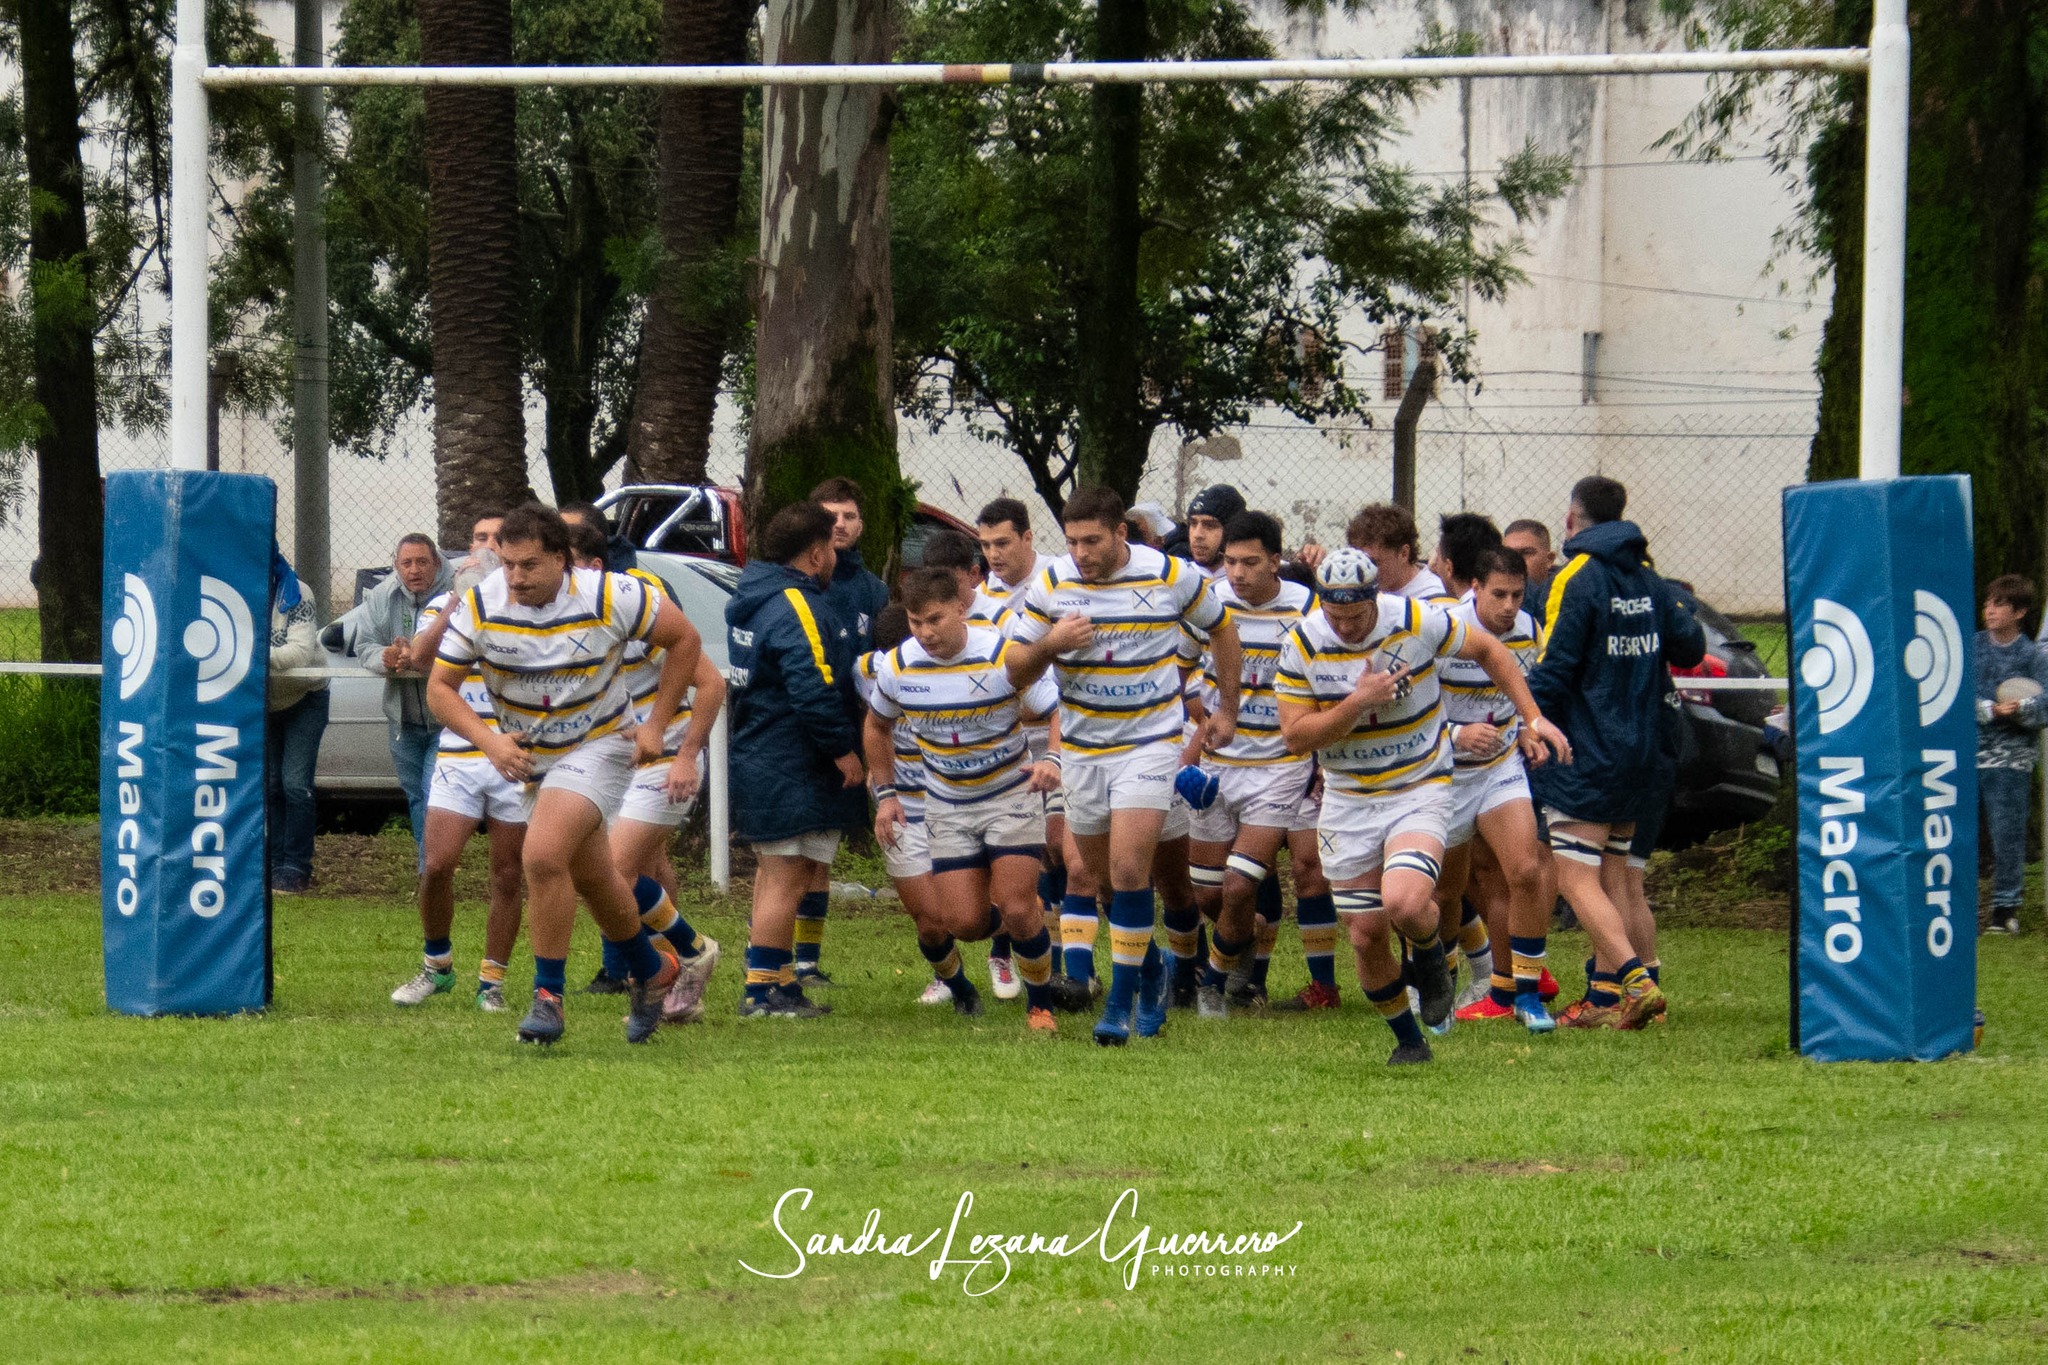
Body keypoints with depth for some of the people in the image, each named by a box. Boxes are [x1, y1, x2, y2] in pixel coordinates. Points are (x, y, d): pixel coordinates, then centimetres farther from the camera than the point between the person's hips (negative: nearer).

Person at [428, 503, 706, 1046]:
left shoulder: (609, 597, -20)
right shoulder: (478, 607, -14)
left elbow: (684, 638, -5)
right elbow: (440, 686, -5)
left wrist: (656, 724, -7)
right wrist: (488, 740, -21)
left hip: (599, 745, -5)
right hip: (526, 754, 5)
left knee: (543, 857, -24)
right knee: (592, 879, 15)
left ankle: (548, 995, -14)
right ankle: (652, 970, 39)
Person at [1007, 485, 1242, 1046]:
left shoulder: (1170, 576, -8)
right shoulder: (1051, 584, -4)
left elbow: (1222, 631, 10)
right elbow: (1016, 672, 1)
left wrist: (1228, 710, 11)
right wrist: (1049, 645, -20)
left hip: (1150, 742, -3)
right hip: (1081, 748, 3)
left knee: (1128, 868, -15)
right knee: (1097, 876, 9)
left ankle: (1122, 1001, -9)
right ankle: (1150, 966, 31)